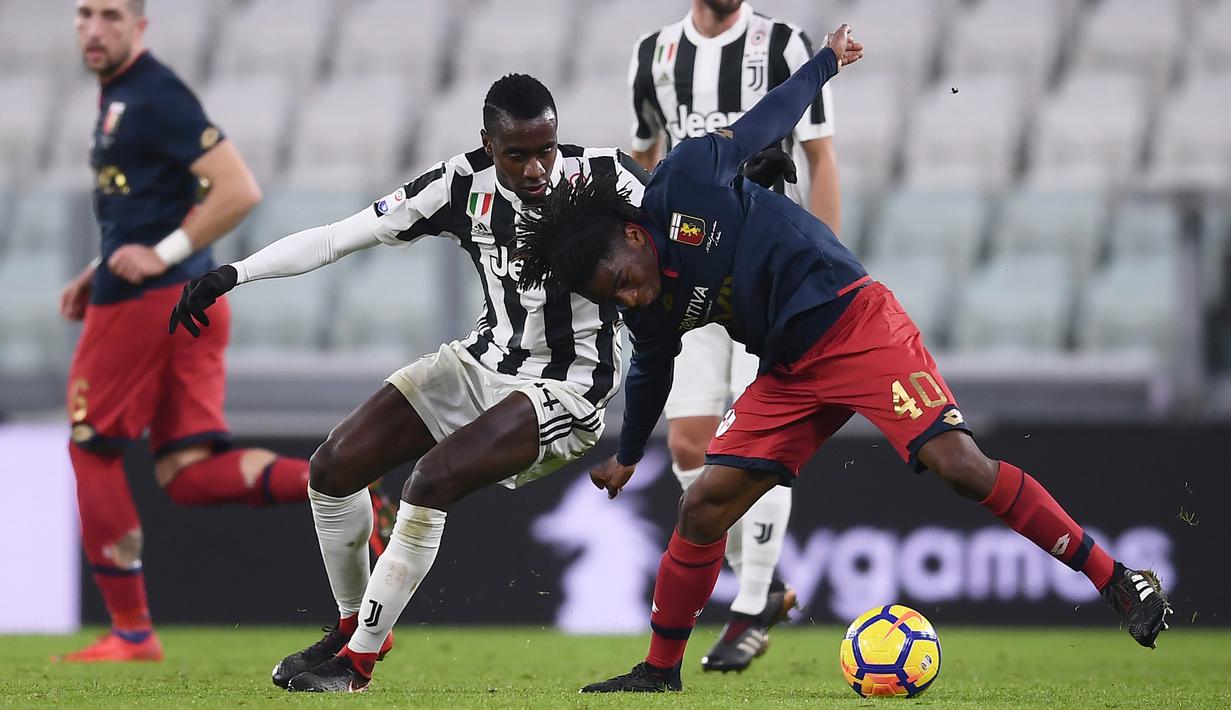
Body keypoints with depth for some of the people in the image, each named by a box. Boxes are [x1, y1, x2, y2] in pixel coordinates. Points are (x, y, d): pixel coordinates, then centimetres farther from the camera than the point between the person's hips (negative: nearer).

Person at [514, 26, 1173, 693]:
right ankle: (659, 670, 12)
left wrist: (826, 61, 7)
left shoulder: (685, 180, -13)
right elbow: (649, 372, 24)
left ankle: (1119, 582, -16)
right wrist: (626, 457, 37)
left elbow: (766, 120, 2)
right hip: (790, 372, 6)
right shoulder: (652, 311, 3)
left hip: (853, 320, -6)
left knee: (958, 464, -19)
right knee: (702, 508, -3)